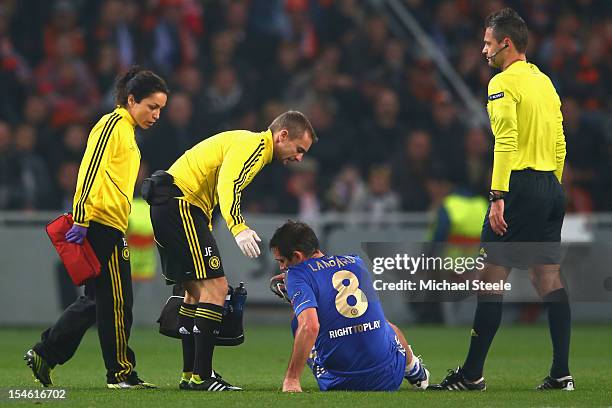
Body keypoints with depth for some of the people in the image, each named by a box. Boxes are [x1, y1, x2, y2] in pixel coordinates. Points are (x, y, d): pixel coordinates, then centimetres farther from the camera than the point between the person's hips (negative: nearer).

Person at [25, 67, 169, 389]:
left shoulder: (126, 131, 21)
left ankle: (43, 355, 13)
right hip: (103, 226, -10)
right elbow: (91, 169, -17)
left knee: (96, 300, 11)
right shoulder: (112, 124, -9)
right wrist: (81, 219, -22)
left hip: (109, 229, 10)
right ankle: (121, 372, 3)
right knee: (116, 302, -4)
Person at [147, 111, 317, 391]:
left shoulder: (250, 144, 22)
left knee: (197, 291, 16)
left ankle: (190, 375, 19)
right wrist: (239, 228, -40)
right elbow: (228, 185, -27)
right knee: (215, 286, -14)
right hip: (180, 204, -11)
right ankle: (200, 377, -16)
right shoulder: (254, 144, -11)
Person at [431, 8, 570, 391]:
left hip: (519, 187, -8)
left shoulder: (504, 83, -8)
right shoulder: (545, 82, 16)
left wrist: (498, 197, -19)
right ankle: (561, 372, 4)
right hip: (551, 187, 8)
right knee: (548, 277, 7)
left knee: (492, 278, -5)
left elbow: (506, 143, -17)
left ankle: (472, 373, -5)